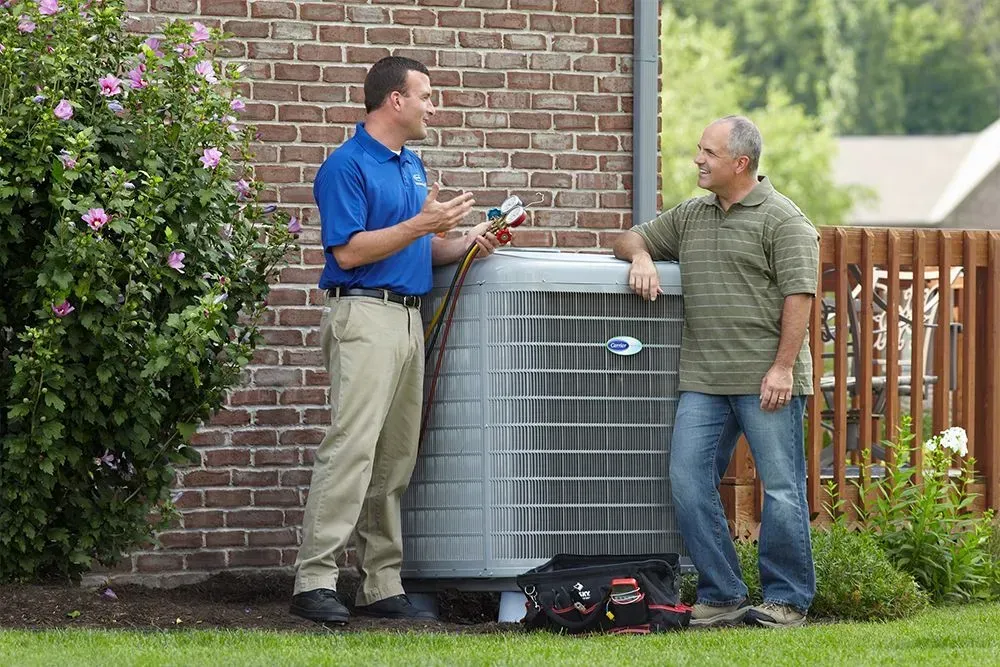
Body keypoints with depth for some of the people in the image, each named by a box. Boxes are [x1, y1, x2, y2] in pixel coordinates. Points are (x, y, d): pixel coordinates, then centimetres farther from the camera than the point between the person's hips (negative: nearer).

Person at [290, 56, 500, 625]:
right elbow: (348, 252, -15)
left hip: (409, 317, 9)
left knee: (396, 461, 8)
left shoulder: (412, 166, 19)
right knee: (351, 448, -15)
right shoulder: (347, 166, -9)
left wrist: (466, 243, 7)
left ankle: (383, 585, 10)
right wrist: (420, 225, -17)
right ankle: (315, 581, -17)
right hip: (365, 315, -9)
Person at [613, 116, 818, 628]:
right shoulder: (691, 216, 18)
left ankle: (787, 600, 6)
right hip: (704, 381, 7)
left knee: (781, 488, -2)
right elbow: (630, 238, 27)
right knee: (688, 482, -1)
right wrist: (640, 256, 3)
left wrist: (783, 367, -16)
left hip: (766, 380, -7)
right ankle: (720, 597, 5)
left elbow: (798, 295, -10)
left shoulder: (781, 219, -4)